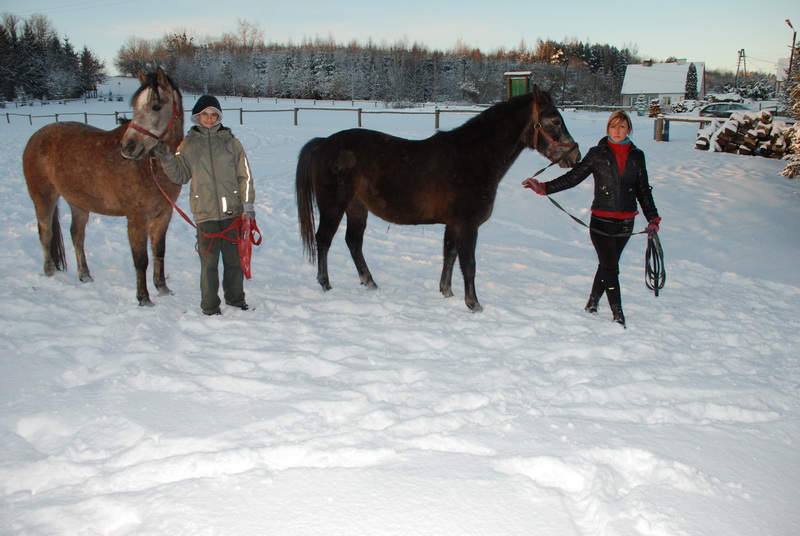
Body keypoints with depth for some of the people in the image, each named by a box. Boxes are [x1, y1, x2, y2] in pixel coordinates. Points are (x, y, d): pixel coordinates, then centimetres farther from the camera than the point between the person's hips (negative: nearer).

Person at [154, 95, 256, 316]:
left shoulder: (230, 140, 3)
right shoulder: (189, 144, 4)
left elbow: (244, 175, 3)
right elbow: (180, 176, 8)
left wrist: (247, 205, -3)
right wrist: (167, 160, -9)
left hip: (232, 211, 1)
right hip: (205, 213, 0)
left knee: (235, 258, 10)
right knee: (209, 261, 2)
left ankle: (235, 298, 28)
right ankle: (210, 305, 15)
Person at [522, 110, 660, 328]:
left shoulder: (637, 156, 7)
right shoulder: (597, 154, -1)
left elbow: (643, 190, 12)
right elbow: (573, 177, -2)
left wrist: (653, 218, 7)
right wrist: (544, 188, -13)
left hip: (625, 223, 3)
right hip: (601, 221, -3)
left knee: (607, 265, 13)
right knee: (611, 268, -6)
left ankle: (592, 303, 32)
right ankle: (618, 315, 2)